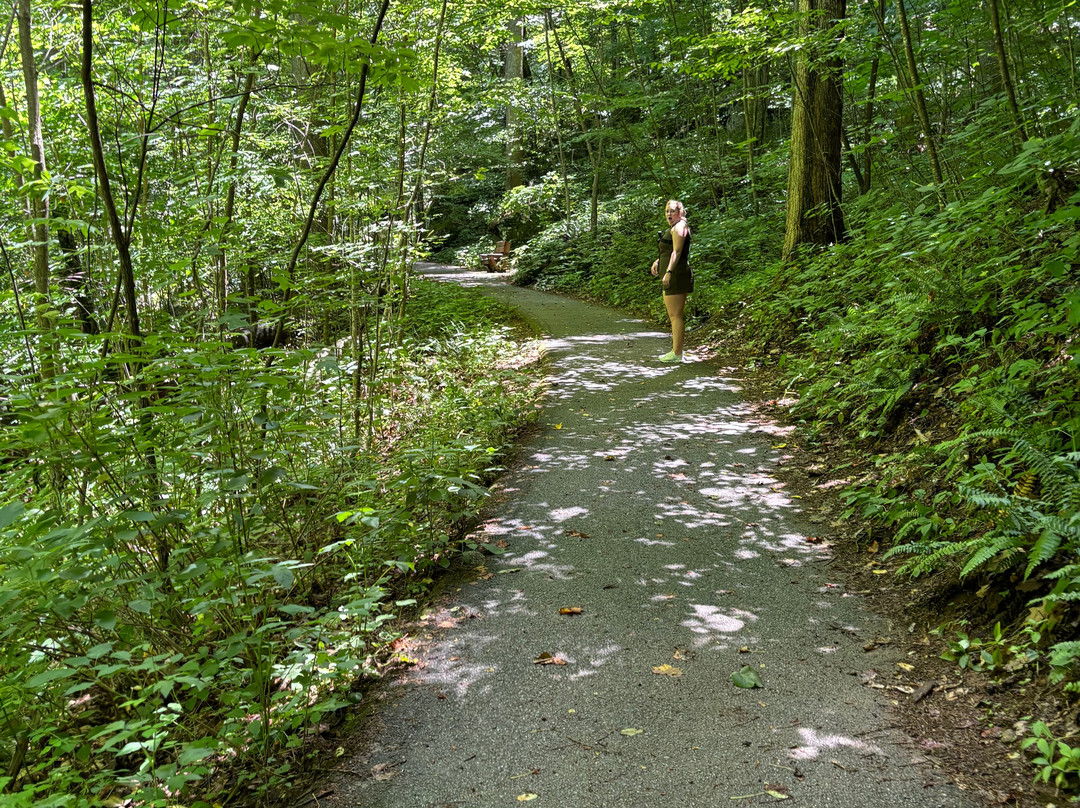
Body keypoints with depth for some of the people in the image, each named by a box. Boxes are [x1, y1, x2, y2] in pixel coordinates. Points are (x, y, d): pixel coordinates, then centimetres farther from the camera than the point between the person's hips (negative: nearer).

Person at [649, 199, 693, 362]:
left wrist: (668, 272, -27)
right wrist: (657, 261, 26)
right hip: (671, 277, 11)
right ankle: (676, 350, 19)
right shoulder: (673, 228, 23)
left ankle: (677, 353, -10)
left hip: (676, 275, -11)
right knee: (672, 315, 14)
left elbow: (677, 252, -20)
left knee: (675, 315, -10)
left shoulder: (679, 227, -9)